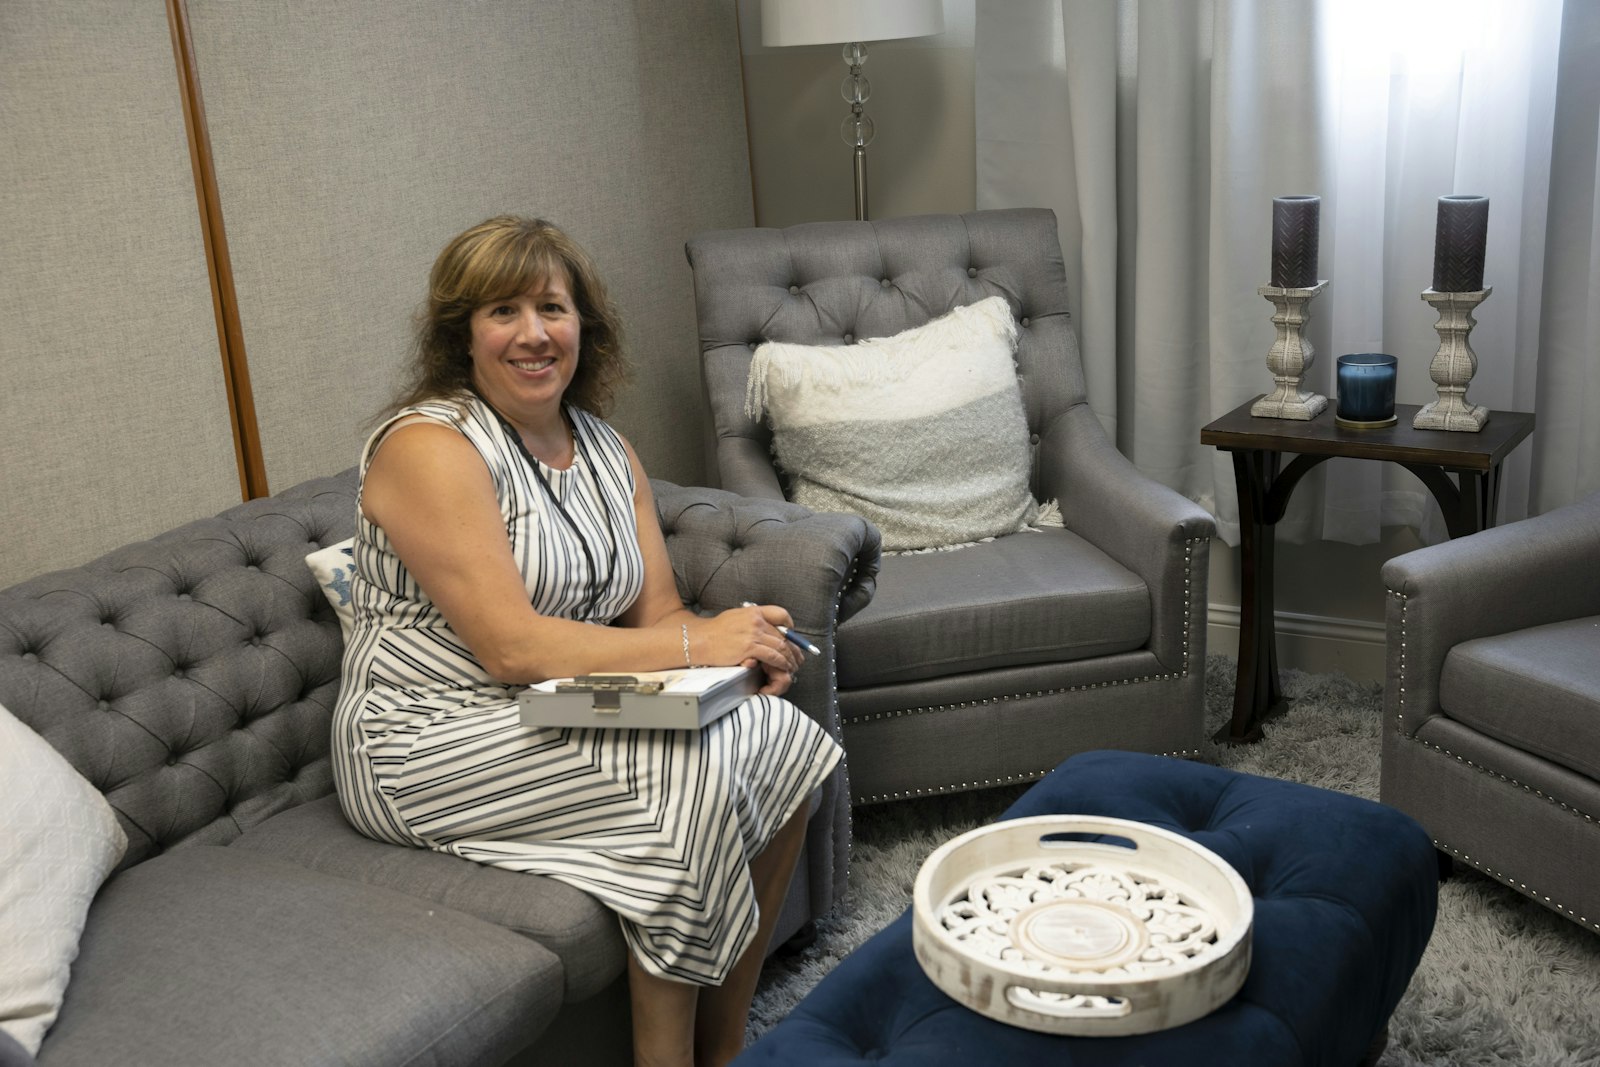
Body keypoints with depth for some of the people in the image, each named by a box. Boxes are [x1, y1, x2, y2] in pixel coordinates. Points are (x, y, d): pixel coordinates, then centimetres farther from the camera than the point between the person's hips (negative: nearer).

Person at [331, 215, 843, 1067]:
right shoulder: (428, 447, -16)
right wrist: (700, 646, -24)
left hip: (562, 713, 8)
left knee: (777, 741, -11)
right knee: (688, 776, -26)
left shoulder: (607, 450, 9)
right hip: (429, 741, -7)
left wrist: (742, 652, -18)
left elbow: (658, 617, 5)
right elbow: (511, 647, -23)